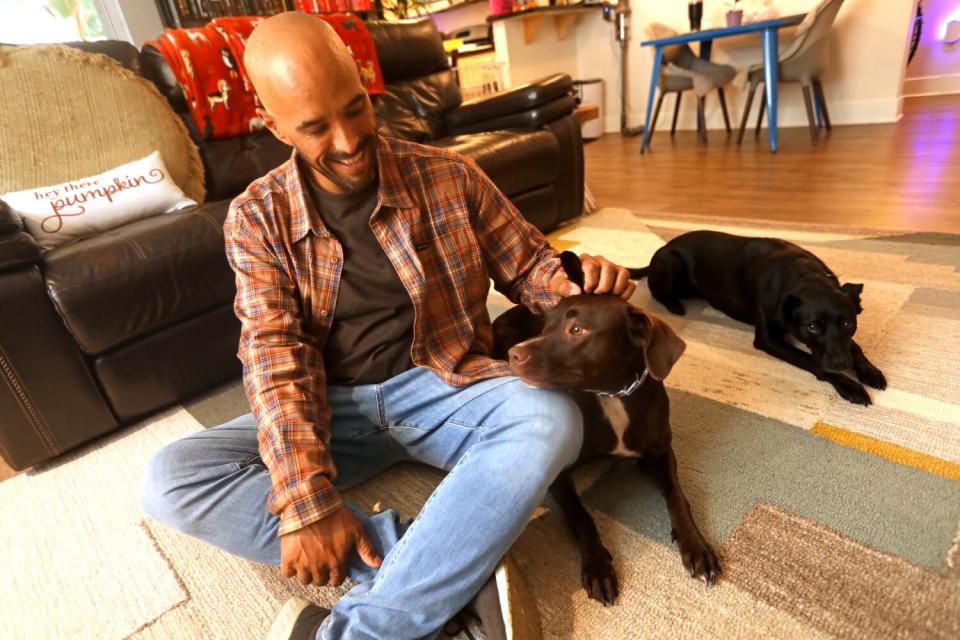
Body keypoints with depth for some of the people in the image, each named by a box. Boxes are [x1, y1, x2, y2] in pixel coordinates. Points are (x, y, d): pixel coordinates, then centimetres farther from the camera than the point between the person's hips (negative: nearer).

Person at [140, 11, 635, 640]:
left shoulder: (449, 176, -2)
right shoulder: (257, 217, -2)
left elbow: (527, 262, 6)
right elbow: (275, 355, -12)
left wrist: (579, 280, -19)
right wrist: (306, 499, -24)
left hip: (439, 384, 0)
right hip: (330, 407, 2)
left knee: (551, 420, -31)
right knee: (170, 479, -19)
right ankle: (459, 566, -24)